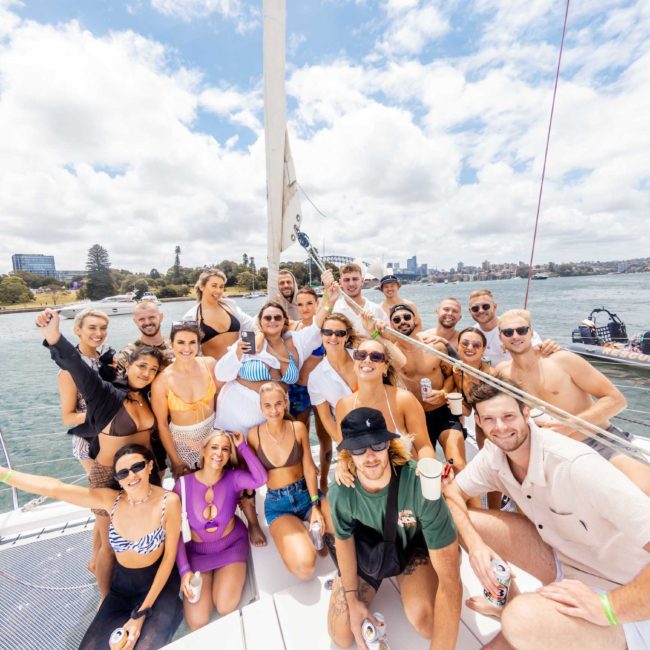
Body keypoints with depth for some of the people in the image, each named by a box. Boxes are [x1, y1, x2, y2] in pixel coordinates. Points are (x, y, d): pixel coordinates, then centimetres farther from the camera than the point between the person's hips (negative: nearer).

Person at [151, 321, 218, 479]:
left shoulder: (210, 364, -14)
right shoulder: (162, 381, -20)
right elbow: (162, 424, -10)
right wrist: (175, 461, -3)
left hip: (213, 431, 2)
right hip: (182, 438, -2)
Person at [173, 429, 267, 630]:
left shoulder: (233, 477, -21)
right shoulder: (183, 484, -19)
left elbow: (260, 479, -43)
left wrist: (242, 446, -37)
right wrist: (184, 570, -16)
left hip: (231, 545, -1)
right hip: (197, 551, 1)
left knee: (226, 608, -13)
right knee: (197, 622, -5)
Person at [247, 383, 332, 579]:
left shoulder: (298, 428, -8)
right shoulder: (254, 434, -10)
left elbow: (309, 469, -5)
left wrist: (315, 506, -11)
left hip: (306, 494, 2)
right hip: (276, 503, -1)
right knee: (304, 566, -24)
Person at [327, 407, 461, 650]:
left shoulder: (420, 483, -40)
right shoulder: (340, 492, -29)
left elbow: (449, 577, -34)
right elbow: (344, 541, -5)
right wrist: (352, 599, -3)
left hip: (411, 547, -1)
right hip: (366, 551, 2)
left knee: (428, 624, -24)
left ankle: (403, 580, 10)